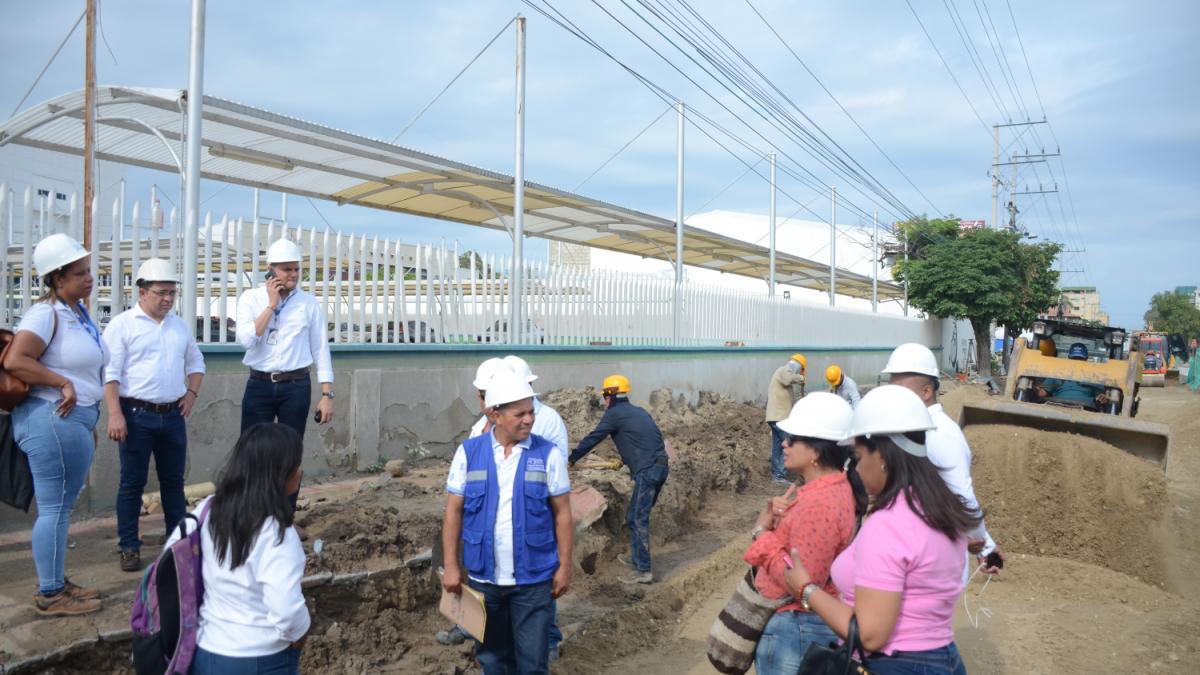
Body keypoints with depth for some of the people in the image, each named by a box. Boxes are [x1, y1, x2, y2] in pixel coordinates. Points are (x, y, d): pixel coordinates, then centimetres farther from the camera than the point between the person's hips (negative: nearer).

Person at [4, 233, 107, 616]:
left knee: (61, 507, 17)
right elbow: (15, 362, -24)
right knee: (54, 508, -1)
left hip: (76, 420, 10)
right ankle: (50, 596, 10)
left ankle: (57, 583, 28)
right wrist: (62, 384, -18)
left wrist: (90, 418, 18)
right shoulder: (46, 313, -14)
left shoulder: (80, 312, 13)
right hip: (53, 420, -10)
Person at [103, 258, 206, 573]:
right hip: (137, 415, -5)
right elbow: (109, 372, -11)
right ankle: (129, 546, 14)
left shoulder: (179, 326, 12)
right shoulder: (122, 325, -6)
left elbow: (195, 363, 23)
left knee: (173, 480, 12)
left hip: (173, 416, 5)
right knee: (132, 482, 4)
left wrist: (192, 393, 7)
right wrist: (115, 414, -18)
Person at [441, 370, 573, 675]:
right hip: (483, 576, 2)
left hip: (533, 577, -1)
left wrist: (565, 566, -3)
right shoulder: (468, 452, -3)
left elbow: (562, 513, -1)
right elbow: (453, 512, 2)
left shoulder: (547, 454, -6)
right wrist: (451, 566, 0)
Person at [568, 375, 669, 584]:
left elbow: (593, 438, 2)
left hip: (647, 471, -9)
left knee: (638, 519, -4)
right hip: (659, 467, 9)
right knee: (639, 515, 20)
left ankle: (644, 571, -4)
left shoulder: (614, 414, -4)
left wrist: (571, 459, 14)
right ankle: (637, 557, 30)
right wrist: (625, 460, 48)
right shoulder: (638, 412, 21)